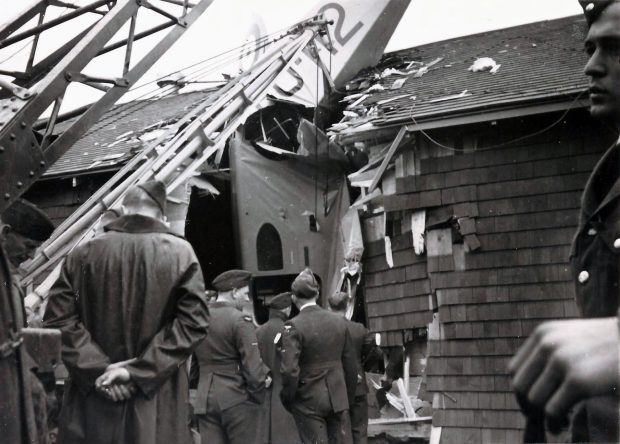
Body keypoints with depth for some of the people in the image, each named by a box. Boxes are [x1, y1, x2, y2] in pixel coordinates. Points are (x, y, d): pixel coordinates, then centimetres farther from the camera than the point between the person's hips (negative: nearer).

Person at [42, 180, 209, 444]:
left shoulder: (82, 254, 4)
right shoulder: (180, 252, -2)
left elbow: (58, 318, -2)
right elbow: (194, 321, -10)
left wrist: (98, 370, -5)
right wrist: (138, 370, -11)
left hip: (92, 396, 2)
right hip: (158, 400, -2)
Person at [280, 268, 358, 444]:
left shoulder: (294, 326, -12)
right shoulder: (339, 321, 4)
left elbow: (290, 370, -18)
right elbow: (351, 365, 8)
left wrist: (287, 399, -2)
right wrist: (349, 398, 18)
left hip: (308, 401, -4)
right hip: (338, 398, 4)